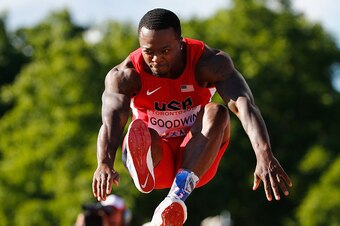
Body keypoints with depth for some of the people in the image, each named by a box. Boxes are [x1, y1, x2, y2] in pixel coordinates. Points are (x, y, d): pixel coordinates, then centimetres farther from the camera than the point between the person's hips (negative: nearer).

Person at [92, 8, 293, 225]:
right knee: (139, 131, -33)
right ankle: (142, 168, -68)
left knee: (216, 112, -32)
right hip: (157, 159, 0)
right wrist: (105, 164, -57)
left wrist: (264, 156, -53)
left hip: (198, 159, 0)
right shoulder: (125, 75, -17)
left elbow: (245, 105, -34)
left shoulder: (208, 62, -18)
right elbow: (111, 120, -34)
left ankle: (179, 194, -47)